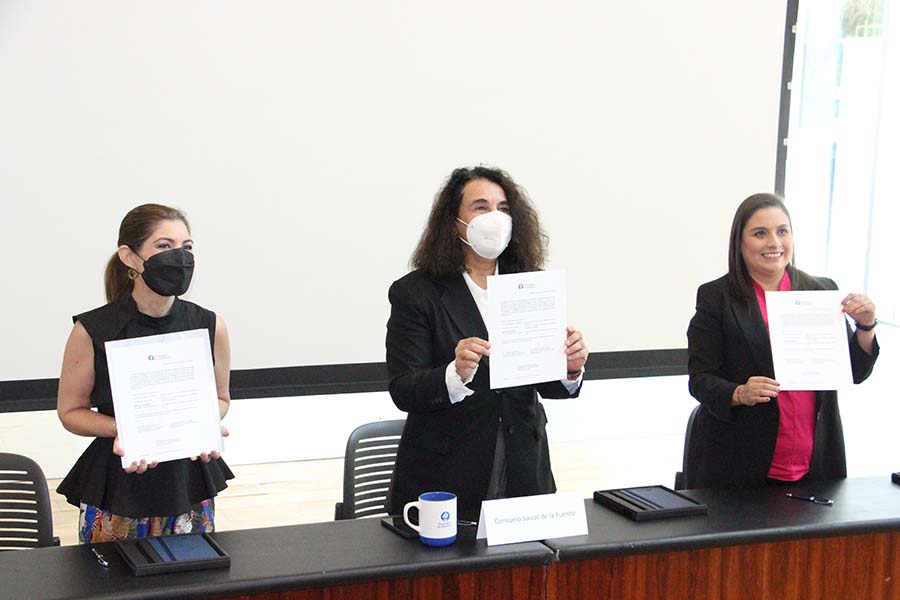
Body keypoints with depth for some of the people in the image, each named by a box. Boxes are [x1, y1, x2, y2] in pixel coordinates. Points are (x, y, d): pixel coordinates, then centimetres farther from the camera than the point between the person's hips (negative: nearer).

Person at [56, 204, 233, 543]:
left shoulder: (209, 327, -4)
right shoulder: (92, 331, -11)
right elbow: (70, 410, 0)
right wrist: (120, 429, -18)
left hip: (189, 487, 2)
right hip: (117, 487, -2)